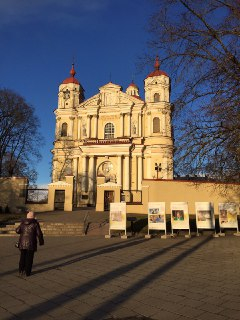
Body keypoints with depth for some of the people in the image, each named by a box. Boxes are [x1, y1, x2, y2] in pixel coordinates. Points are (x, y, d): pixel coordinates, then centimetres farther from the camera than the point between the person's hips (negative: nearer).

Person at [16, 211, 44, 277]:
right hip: (31, 243, -3)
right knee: (29, 258, 6)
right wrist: (41, 241, 5)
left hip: (22, 243, 4)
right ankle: (27, 272, 9)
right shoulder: (35, 223, -9)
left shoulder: (22, 223, 3)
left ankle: (21, 271, 16)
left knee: (22, 257, 16)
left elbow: (17, 230, 5)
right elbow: (39, 233, -9)